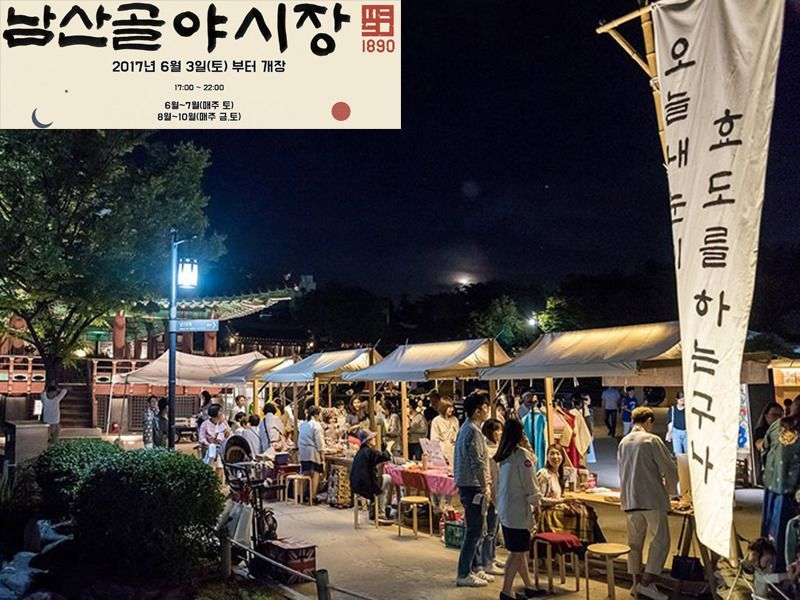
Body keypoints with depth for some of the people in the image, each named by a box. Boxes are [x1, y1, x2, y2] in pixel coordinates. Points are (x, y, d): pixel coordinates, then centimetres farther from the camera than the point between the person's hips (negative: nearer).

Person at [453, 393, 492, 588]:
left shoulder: (465, 428, 14)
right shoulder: (473, 431, -18)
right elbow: (478, 463, -22)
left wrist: (484, 483, 22)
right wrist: (485, 486, -14)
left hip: (467, 485, 10)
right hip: (473, 486, -10)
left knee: (475, 530, 16)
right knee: (474, 531, -4)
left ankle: (473, 569, 25)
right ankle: (463, 575, 2)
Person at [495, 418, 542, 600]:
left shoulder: (503, 455, 8)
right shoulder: (522, 454, -16)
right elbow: (529, 483, -13)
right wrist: (536, 502, 1)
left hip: (504, 508, 8)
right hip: (518, 509, -8)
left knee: (520, 550, 17)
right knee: (518, 552, -1)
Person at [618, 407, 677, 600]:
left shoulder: (623, 442, 11)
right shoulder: (652, 440, -8)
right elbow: (670, 469, -7)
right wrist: (669, 489, 11)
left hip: (629, 499, 6)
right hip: (652, 498, -6)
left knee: (635, 541, 12)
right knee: (661, 539, 0)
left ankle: (636, 582, 16)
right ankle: (646, 582, -7)